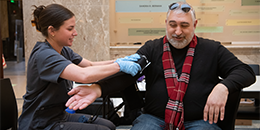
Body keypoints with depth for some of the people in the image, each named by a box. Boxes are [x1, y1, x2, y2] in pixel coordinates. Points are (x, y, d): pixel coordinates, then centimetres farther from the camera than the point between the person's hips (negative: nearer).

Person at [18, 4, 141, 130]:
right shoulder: (43, 55, -25)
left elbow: (91, 65, 7)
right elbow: (84, 75, -38)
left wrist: (121, 60, -9)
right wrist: (120, 66, -30)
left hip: (60, 115, 9)